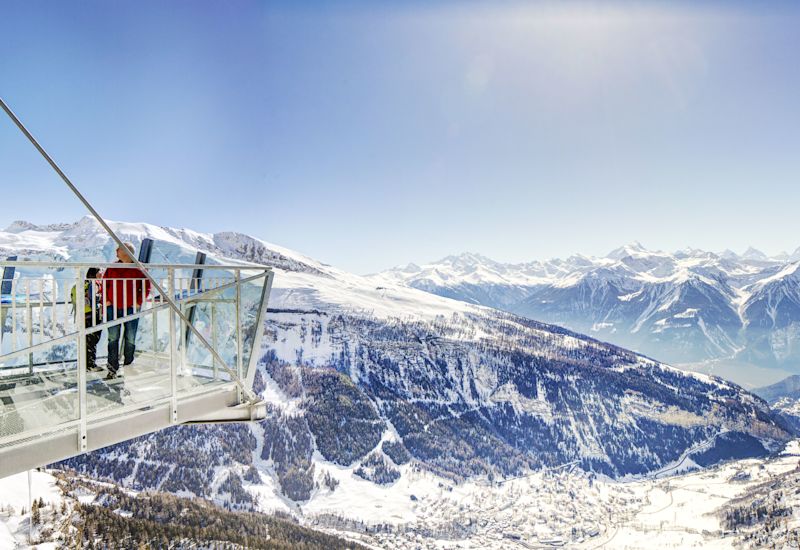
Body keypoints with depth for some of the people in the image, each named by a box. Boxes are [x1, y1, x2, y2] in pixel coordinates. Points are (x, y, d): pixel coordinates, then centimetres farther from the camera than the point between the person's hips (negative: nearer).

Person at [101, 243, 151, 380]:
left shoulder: (138, 269, 1)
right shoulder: (112, 268, 10)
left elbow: (146, 286, 1)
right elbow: (104, 284, 15)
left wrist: (139, 302, -6)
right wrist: (106, 300, 3)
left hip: (131, 309, -2)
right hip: (113, 308, 2)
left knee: (130, 339, 4)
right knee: (113, 339, 0)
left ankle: (128, 366, 17)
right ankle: (113, 369, 3)